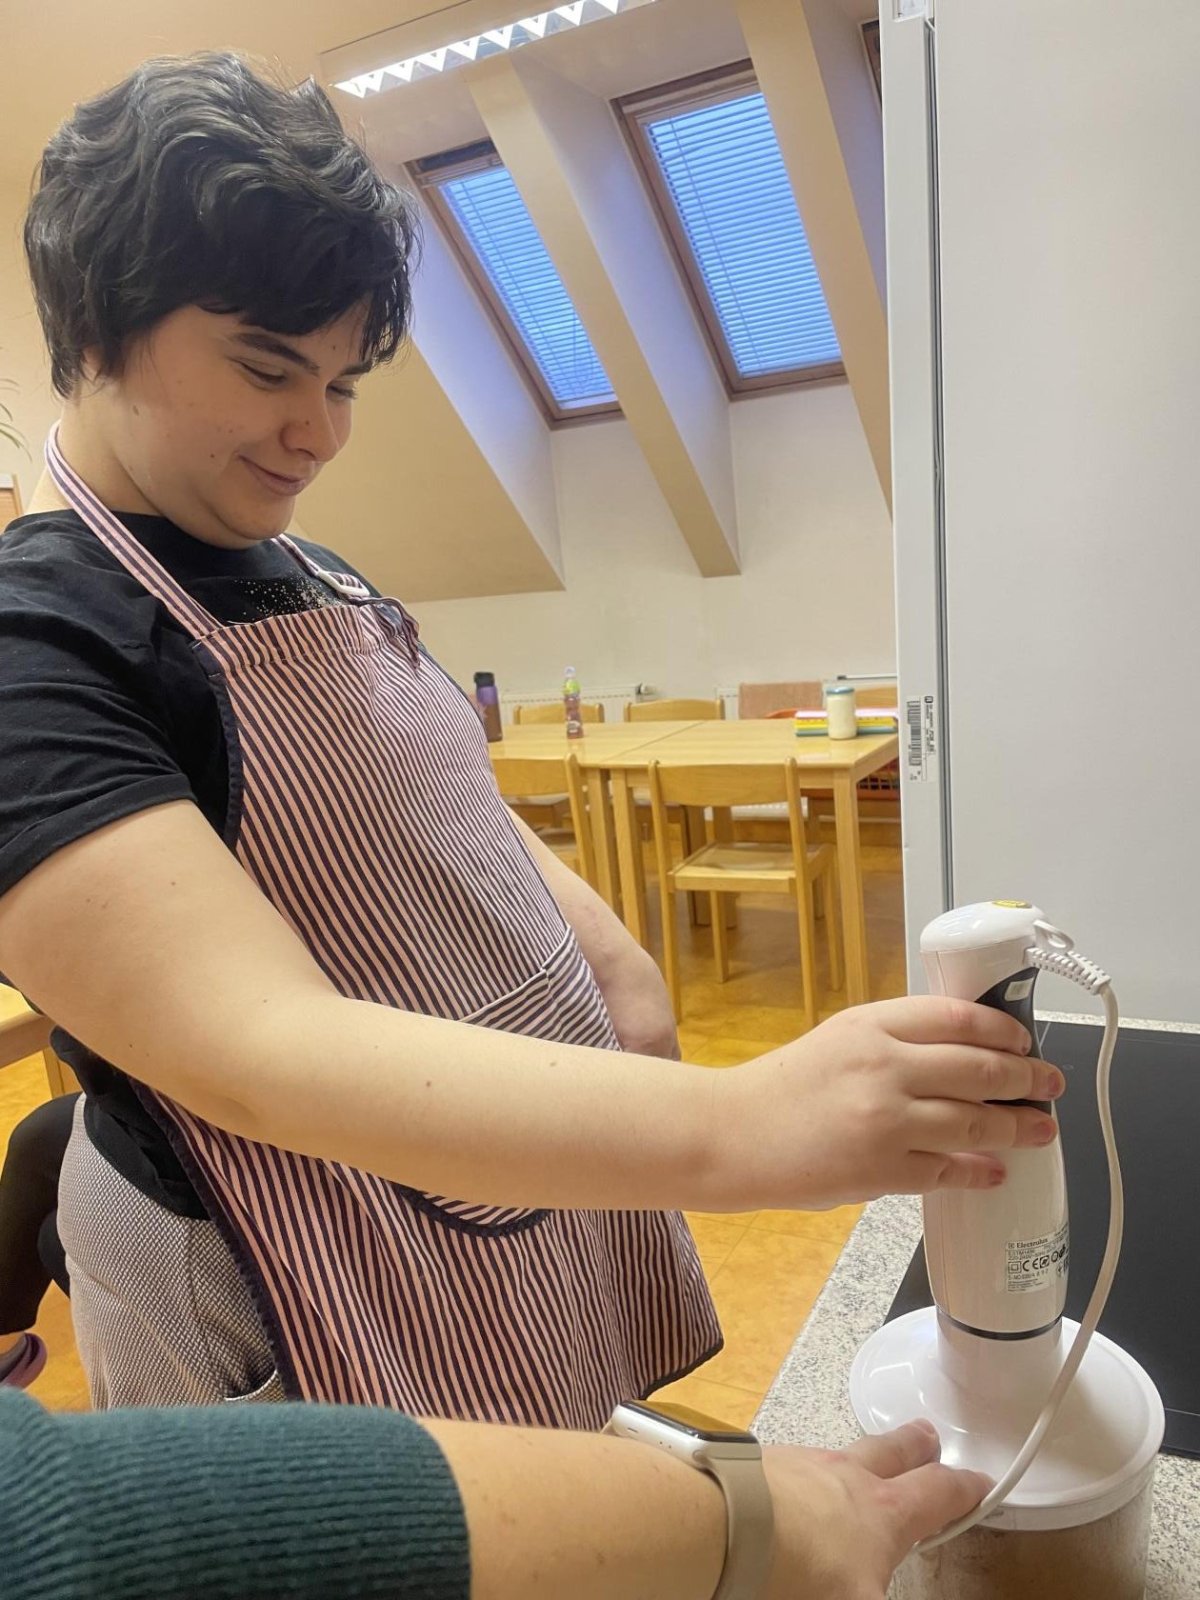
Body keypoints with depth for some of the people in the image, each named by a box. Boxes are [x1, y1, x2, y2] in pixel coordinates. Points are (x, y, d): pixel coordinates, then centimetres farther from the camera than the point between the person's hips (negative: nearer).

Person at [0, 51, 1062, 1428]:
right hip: (302, 1309, -7)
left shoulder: (306, 577, 6)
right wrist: (732, 1130, -42)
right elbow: (253, 1044, -33)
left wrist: (611, 960, -6)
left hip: (541, 1163, 7)